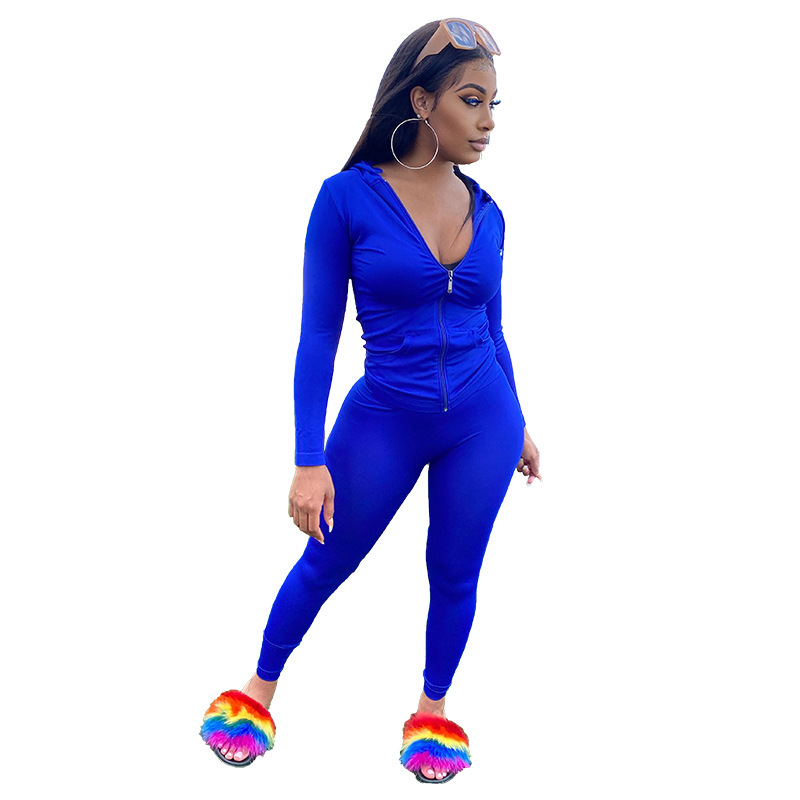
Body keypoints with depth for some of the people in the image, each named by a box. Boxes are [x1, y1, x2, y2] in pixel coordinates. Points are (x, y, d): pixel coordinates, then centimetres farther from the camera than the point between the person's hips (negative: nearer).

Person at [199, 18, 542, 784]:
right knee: (325, 566, 14)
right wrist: (309, 460, -15)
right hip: (383, 423, -3)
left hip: (481, 422, 3)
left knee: (455, 575, 14)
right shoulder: (348, 197, -13)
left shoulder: (486, 213, -1)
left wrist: (517, 425, 18)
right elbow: (318, 336, -12)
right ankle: (260, 691, 38)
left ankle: (433, 713, 38)